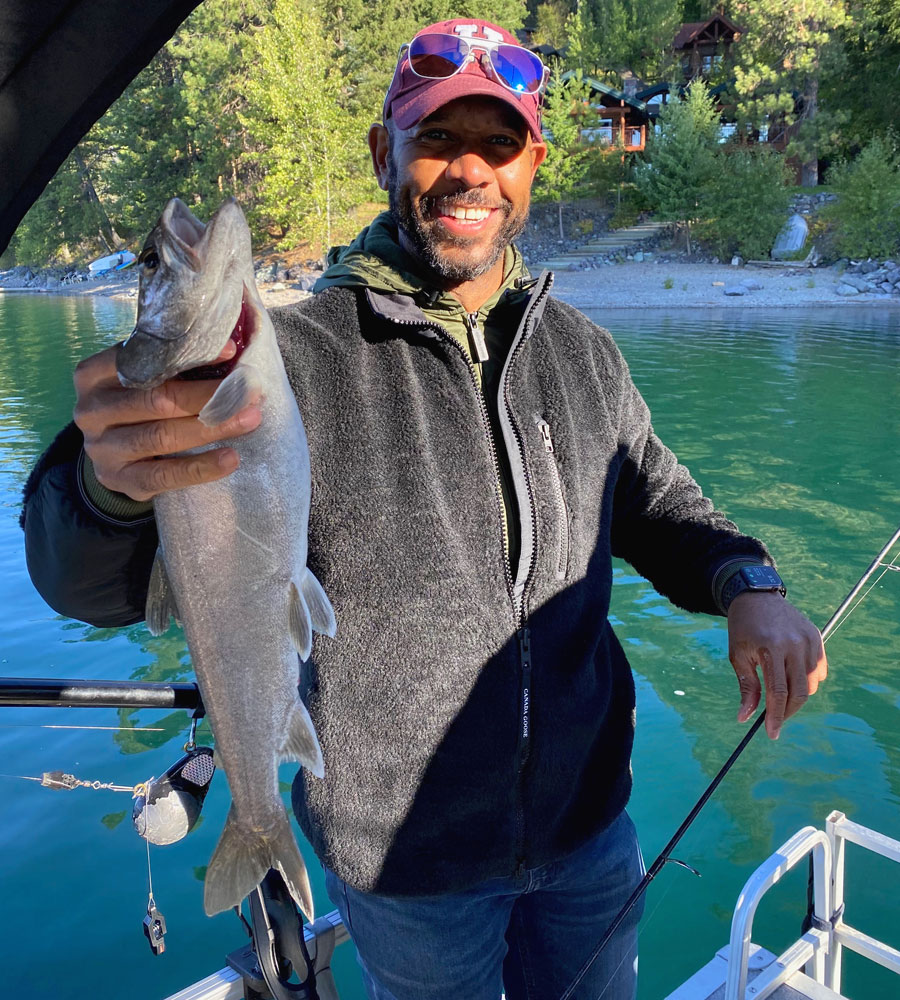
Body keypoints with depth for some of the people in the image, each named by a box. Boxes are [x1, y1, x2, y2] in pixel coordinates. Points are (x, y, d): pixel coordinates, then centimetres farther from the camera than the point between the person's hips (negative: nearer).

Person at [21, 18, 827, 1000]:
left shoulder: (580, 348, -2)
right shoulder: (296, 358, -19)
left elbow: (655, 501, 12)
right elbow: (94, 584, -24)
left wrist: (745, 584, -9)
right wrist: (110, 478, -48)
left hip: (589, 820, 5)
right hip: (405, 860, -4)